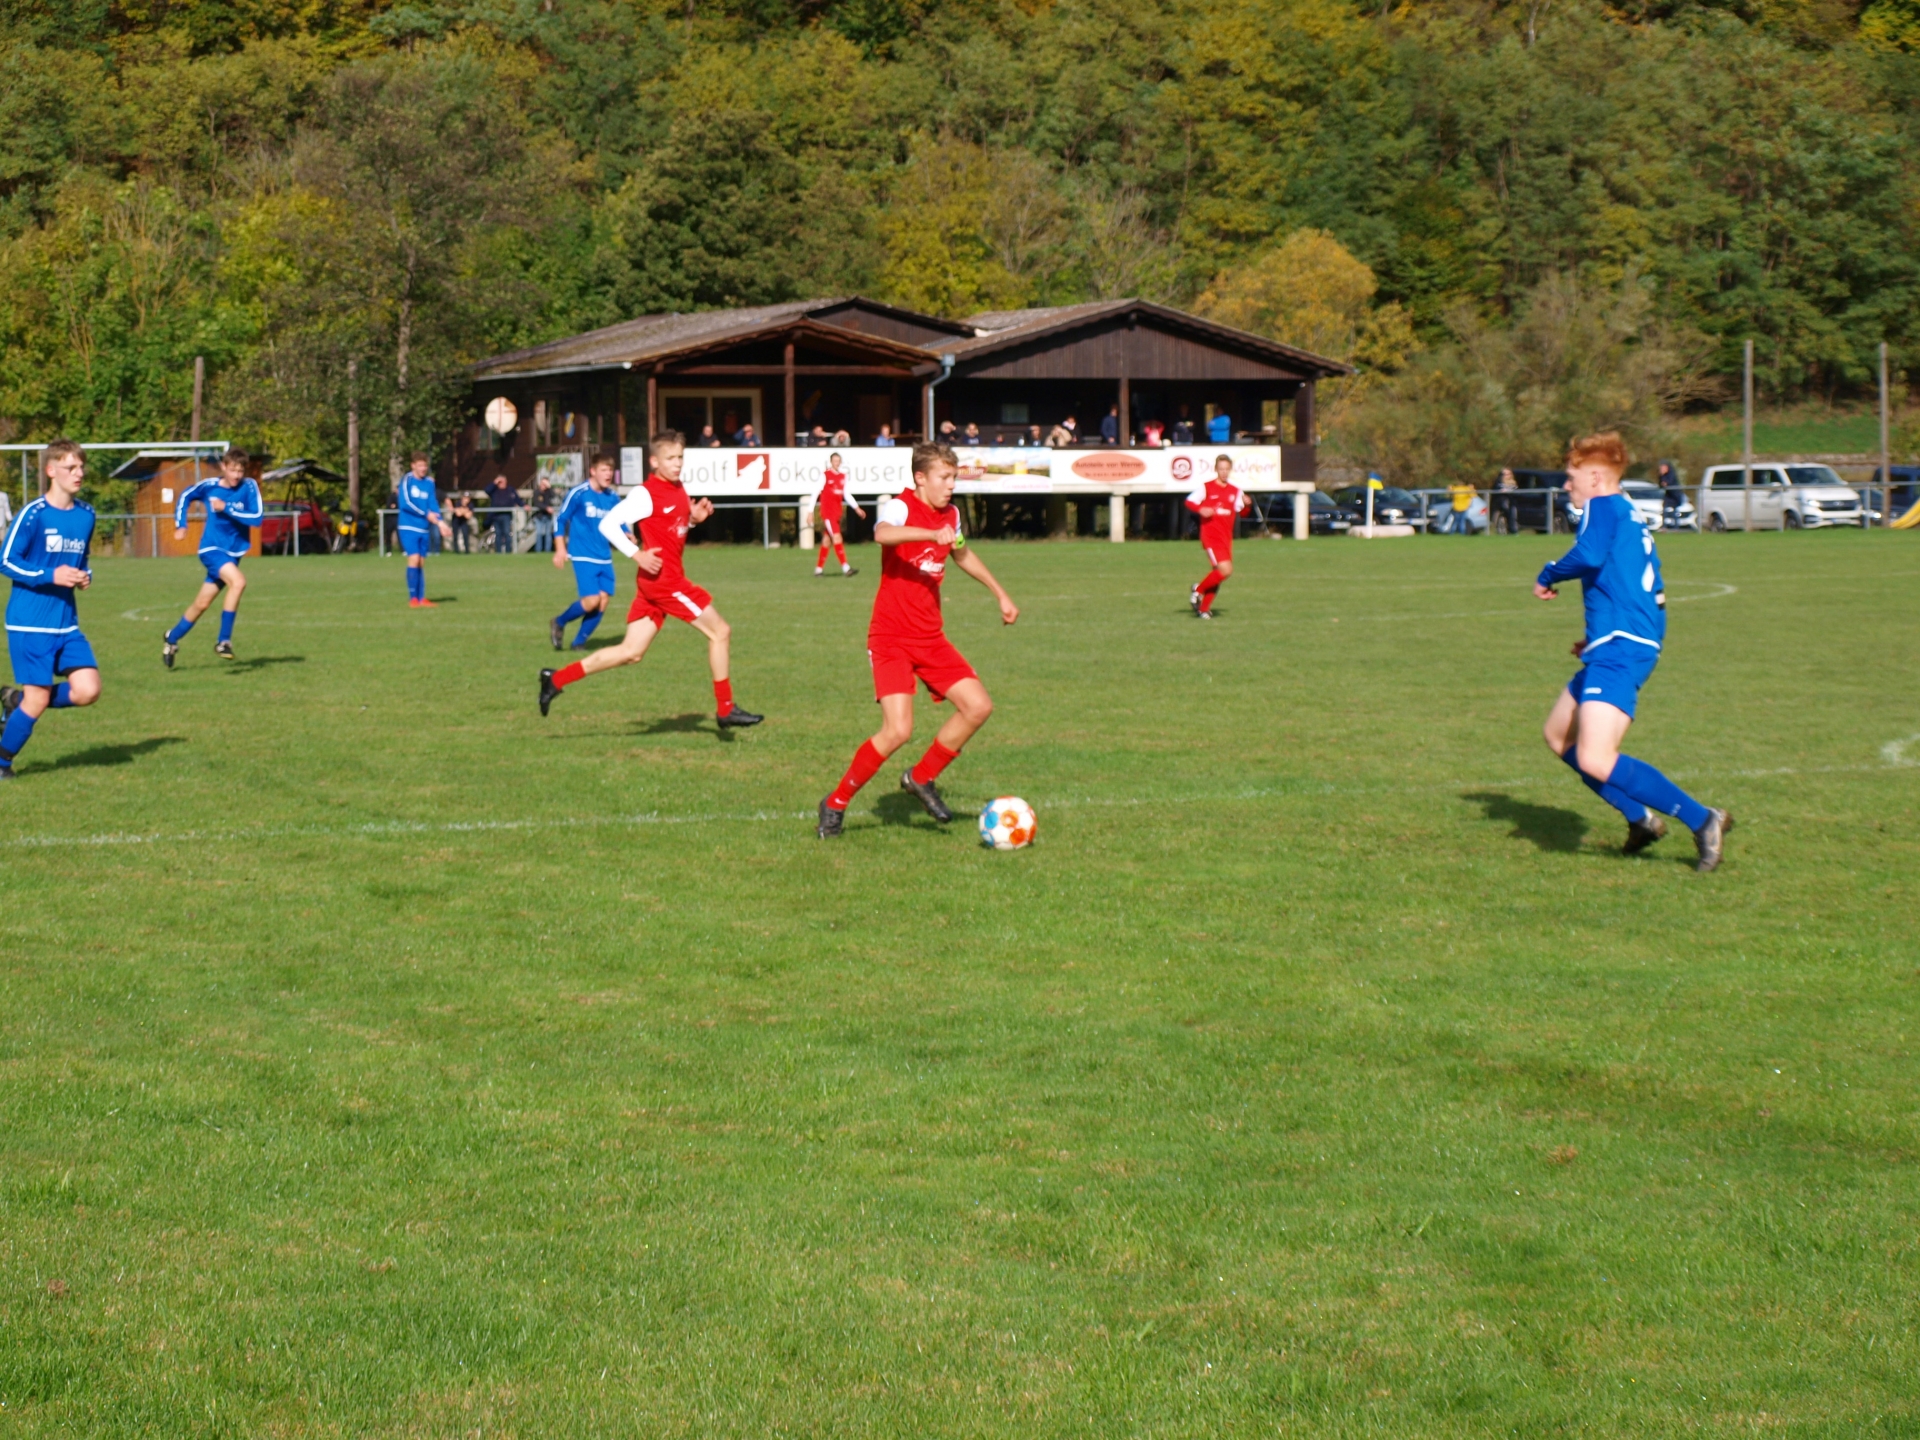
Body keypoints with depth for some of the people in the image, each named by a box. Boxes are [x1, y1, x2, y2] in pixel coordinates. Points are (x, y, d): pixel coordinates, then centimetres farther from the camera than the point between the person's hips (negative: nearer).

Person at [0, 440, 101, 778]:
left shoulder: (86, 514, 7)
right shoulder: (33, 514, -13)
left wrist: (84, 576, 0)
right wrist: (51, 576, -19)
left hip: (67, 623, 6)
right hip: (30, 623, -6)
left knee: (88, 690, -7)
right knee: (38, 700, -6)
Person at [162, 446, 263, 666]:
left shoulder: (249, 487, -8)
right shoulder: (209, 486, -6)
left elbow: (257, 517, -18)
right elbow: (185, 496, 14)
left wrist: (227, 508, -22)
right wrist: (180, 524, 7)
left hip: (233, 552, 3)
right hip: (212, 548, -3)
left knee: (202, 604, 10)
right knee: (238, 582, -29)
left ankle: (172, 639, 33)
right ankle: (224, 641, -22)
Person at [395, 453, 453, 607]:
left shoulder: (430, 482, 9)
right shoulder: (407, 480, -7)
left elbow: (433, 504, 8)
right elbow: (404, 503, -15)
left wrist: (440, 522, -6)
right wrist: (426, 514, -12)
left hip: (423, 529, 5)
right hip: (409, 527, -5)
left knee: (421, 562, 7)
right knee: (414, 558, -14)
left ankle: (421, 598, 12)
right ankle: (413, 598, -10)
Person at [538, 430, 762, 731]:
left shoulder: (678, 490, 14)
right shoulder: (646, 494, -12)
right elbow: (608, 524, -15)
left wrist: (695, 517, 8)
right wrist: (637, 555, -22)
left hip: (671, 578, 9)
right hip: (662, 578, -9)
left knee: (630, 652, 8)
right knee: (720, 631, -4)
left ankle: (556, 679, 11)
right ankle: (726, 710, 3)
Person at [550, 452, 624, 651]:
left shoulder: (612, 498, 5)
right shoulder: (578, 494, -10)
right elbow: (560, 520, -3)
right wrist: (560, 549, -8)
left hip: (604, 558, 6)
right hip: (583, 556, -6)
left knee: (604, 600, 0)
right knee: (591, 600, -15)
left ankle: (579, 641, 15)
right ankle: (559, 623, 11)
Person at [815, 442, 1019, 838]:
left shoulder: (950, 515, 9)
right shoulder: (900, 507, -14)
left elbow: (962, 554, 31)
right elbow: (883, 533, -39)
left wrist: (1001, 595, 37)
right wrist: (933, 534, -52)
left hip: (931, 638, 7)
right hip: (891, 638, -7)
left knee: (978, 707, -1)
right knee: (898, 731, -20)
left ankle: (921, 779, 18)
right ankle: (836, 804, -2)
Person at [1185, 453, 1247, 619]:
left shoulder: (1235, 491, 10)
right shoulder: (1206, 487, -3)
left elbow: (1241, 512, 15)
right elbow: (1189, 501, 0)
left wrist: (1245, 504, -7)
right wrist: (1200, 510, -19)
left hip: (1226, 537, 6)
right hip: (1211, 535, -6)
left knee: (1218, 573, 6)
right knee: (1225, 570, -19)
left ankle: (1204, 607, 20)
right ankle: (1199, 591, 3)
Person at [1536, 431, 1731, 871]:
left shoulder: (1603, 506, -5)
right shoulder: (1631, 517, 23)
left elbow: (1589, 555, -26)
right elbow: (1650, 594, 27)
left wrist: (1548, 576, -8)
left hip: (1619, 649, -11)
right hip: (1616, 648, 11)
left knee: (1595, 760, -21)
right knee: (1558, 735, 21)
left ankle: (1702, 819, -21)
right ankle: (1641, 819, 19)